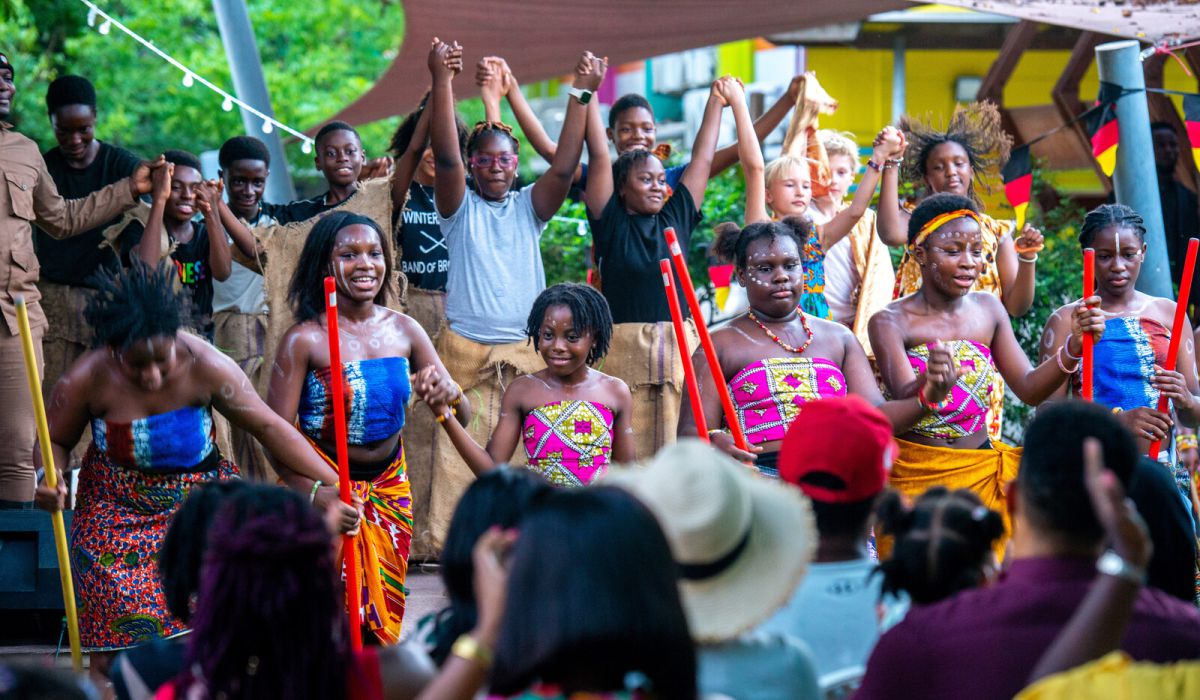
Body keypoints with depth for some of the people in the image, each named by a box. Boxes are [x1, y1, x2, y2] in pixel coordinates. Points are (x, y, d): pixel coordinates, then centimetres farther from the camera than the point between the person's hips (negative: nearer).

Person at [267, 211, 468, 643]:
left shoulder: (404, 331, 0)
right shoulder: (305, 340, -14)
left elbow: (463, 417, 1)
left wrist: (448, 393, -23)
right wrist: (314, 491, -35)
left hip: (389, 488, 5)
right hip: (326, 487, -4)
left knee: (384, 616, 12)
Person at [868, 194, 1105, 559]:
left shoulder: (988, 310, 7)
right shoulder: (891, 322, -8)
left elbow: (1029, 388, 5)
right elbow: (905, 400, -21)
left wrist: (1075, 344, -12)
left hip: (983, 472, 4)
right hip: (916, 476, -4)